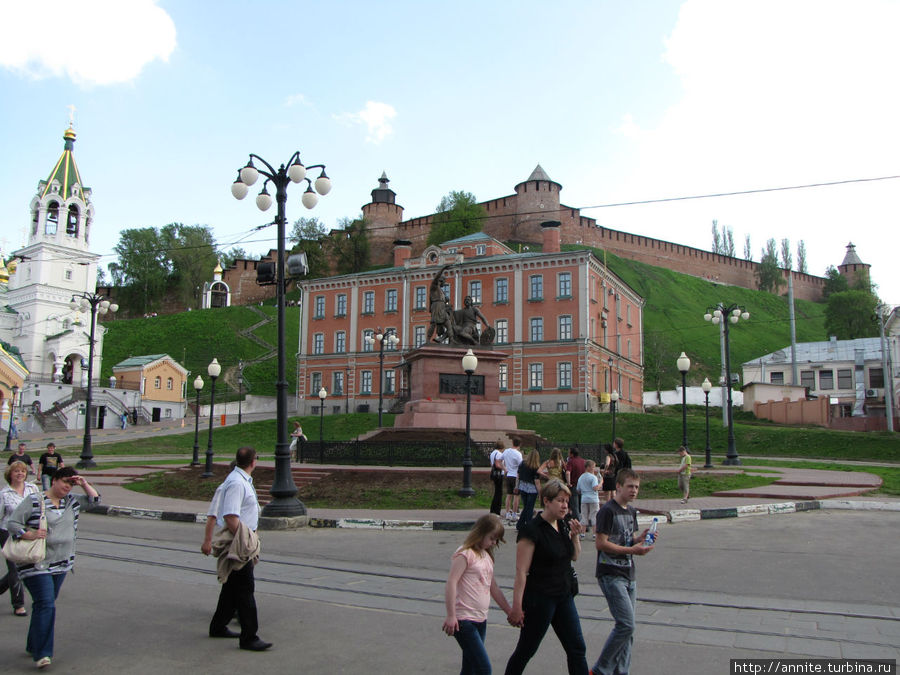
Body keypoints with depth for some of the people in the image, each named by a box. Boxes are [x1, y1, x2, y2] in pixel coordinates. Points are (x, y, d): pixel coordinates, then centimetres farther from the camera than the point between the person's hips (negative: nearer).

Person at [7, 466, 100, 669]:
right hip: (37, 565, -7)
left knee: (47, 604, 13)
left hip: (61, 564, 7)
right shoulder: (34, 501, -8)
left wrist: (84, 484, 1)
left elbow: (94, 499, 16)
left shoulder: (71, 502, 10)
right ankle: (41, 654, -9)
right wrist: (30, 535, -25)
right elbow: (12, 523, -8)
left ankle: (33, 646, 27)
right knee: (45, 605, -13)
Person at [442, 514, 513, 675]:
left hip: (480, 620, 9)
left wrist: (509, 611, 25)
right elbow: (451, 583, -17)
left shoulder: (487, 556, 17)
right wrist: (451, 616, -21)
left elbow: (494, 588, 25)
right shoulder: (465, 554, -10)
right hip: (464, 620, -9)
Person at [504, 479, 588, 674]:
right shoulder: (532, 530, -18)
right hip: (539, 598, -7)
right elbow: (521, 571, -19)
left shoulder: (563, 525, 5)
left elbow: (574, 556, 17)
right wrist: (516, 607, -20)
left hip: (564, 595, 7)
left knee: (577, 649, 9)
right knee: (526, 650, 6)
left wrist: (575, 536, -1)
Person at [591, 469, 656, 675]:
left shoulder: (631, 511, 13)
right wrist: (632, 550, -20)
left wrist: (641, 538, -2)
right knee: (626, 625, -12)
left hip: (628, 575, 8)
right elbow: (601, 544, -18)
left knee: (627, 628, 10)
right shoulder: (608, 510, -14)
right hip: (611, 575, -8)